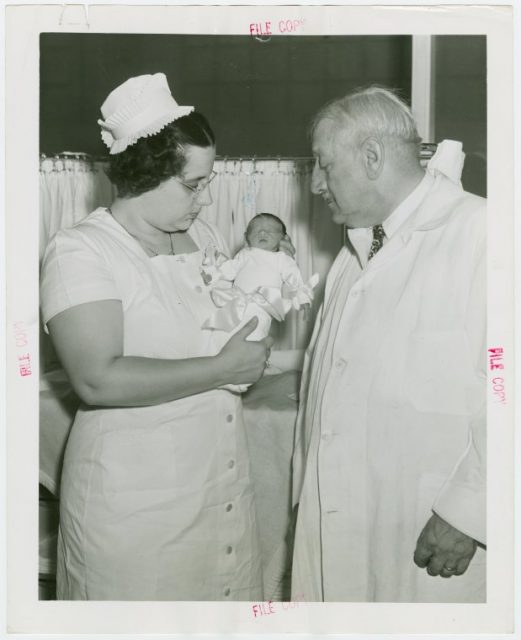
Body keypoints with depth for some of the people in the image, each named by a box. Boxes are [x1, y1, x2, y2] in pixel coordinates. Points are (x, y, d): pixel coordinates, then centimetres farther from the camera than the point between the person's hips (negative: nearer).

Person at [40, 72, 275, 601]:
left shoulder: (204, 236, 8)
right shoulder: (79, 251, -13)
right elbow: (99, 381, -25)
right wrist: (225, 369, -21)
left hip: (223, 482, 7)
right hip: (134, 504, -6)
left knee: (231, 600, 17)